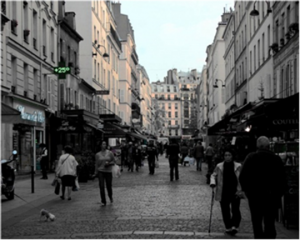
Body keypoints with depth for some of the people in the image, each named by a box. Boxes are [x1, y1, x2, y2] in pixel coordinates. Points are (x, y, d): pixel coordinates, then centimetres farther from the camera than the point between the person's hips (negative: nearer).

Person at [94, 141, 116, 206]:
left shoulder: (110, 153, 3)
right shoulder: (97, 154, 5)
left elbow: (114, 162, 5)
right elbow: (96, 164, 9)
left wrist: (109, 163, -14)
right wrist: (95, 172, 3)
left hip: (108, 171, 0)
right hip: (100, 171, 0)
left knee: (109, 186, 4)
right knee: (101, 187, -7)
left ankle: (111, 197, 35)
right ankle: (103, 202, 0)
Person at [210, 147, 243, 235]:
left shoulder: (238, 166, 1)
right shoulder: (219, 166, 6)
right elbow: (213, 175, 11)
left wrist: (240, 190, -7)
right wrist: (213, 182, -10)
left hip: (235, 193, -2)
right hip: (223, 193, 2)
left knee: (235, 210, -11)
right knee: (225, 211, 5)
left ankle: (235, 226, -5)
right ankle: (228, 227, 15)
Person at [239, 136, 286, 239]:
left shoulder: (250, 157, -3)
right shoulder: (276, 159, 0)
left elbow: (242, 177, -4)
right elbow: (282, 179, 0)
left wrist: (246, 190, 8)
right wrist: (279, 194, 8)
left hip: (255, 195, -1)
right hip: (273, 196, 1)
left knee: (257, 222, 9)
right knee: (270, 223, 9)